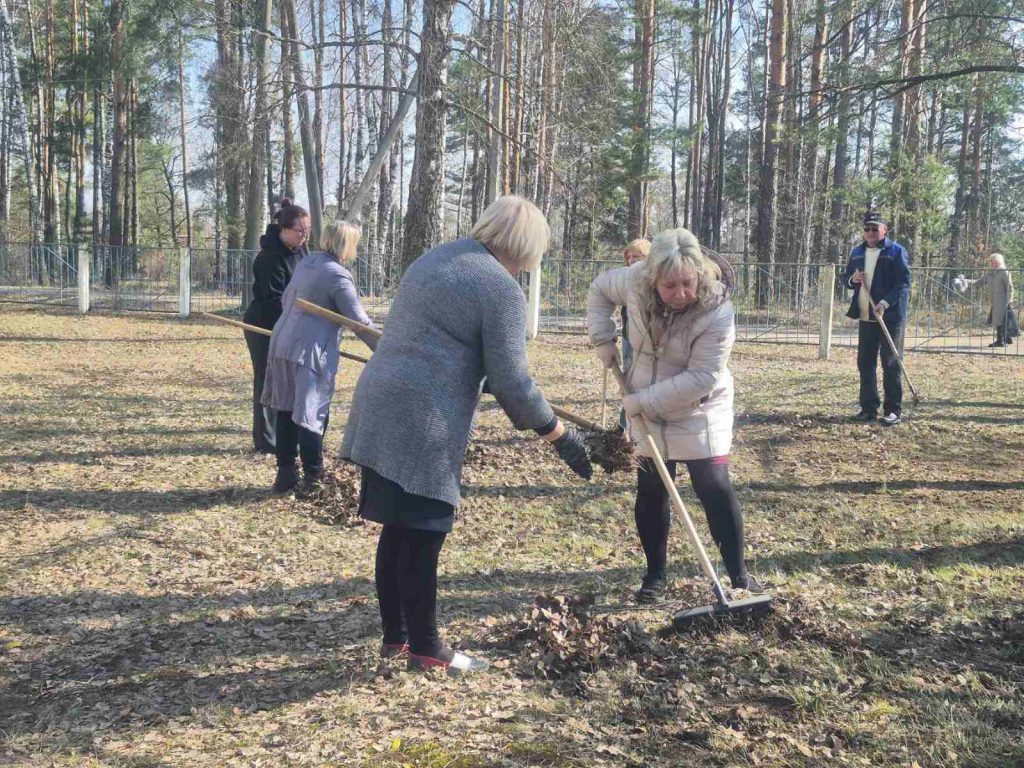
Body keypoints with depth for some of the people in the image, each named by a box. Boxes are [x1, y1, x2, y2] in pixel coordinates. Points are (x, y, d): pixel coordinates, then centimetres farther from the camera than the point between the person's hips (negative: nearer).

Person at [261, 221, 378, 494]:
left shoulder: (306, 262, 12)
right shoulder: (337, 275, -13)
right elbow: (359, 321, -14)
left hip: (282, 343, 8)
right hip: (309, 351, -8)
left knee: (287, 410, 13)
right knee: (311, 415, -1)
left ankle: (285, 475, 20)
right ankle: (313, 479, 4)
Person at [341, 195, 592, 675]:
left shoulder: (433, 259, 18)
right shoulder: (502, 290, -9)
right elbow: (511, 381, -10)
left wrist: (478, 377, 39)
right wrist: (561, 437, 0)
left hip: (380, 409, 9)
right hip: (423, 424, -8)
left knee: (398, 530, 15)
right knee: (423, 536, 1)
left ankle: (394, 635, 25)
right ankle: (425, 649, 12)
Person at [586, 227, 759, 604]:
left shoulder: (717, 314, -28)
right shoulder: (635, 280, -16)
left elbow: (700, 378, -29)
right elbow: (599, 290, 6)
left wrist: (642, 401, -26)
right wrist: (603, 339, -5)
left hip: (700, 410, -4)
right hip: (647, 409, 4)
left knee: (715, 488, -6)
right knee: (651, 491, 8)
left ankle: (739, 574, 8)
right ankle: (655, 575, 20)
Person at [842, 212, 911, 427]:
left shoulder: (896, 251, -5)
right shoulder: (857, 252, 14)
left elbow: (904, 282, -12)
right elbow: (845, 277, 22)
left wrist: (885, 302, -24)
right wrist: (852, 279, -3)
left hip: (890, 317, -6)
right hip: (865, 317, 6)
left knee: (891, 364, -4)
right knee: (865, 364, 8)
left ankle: (893, 411, 1)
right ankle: (869, 408, 16)